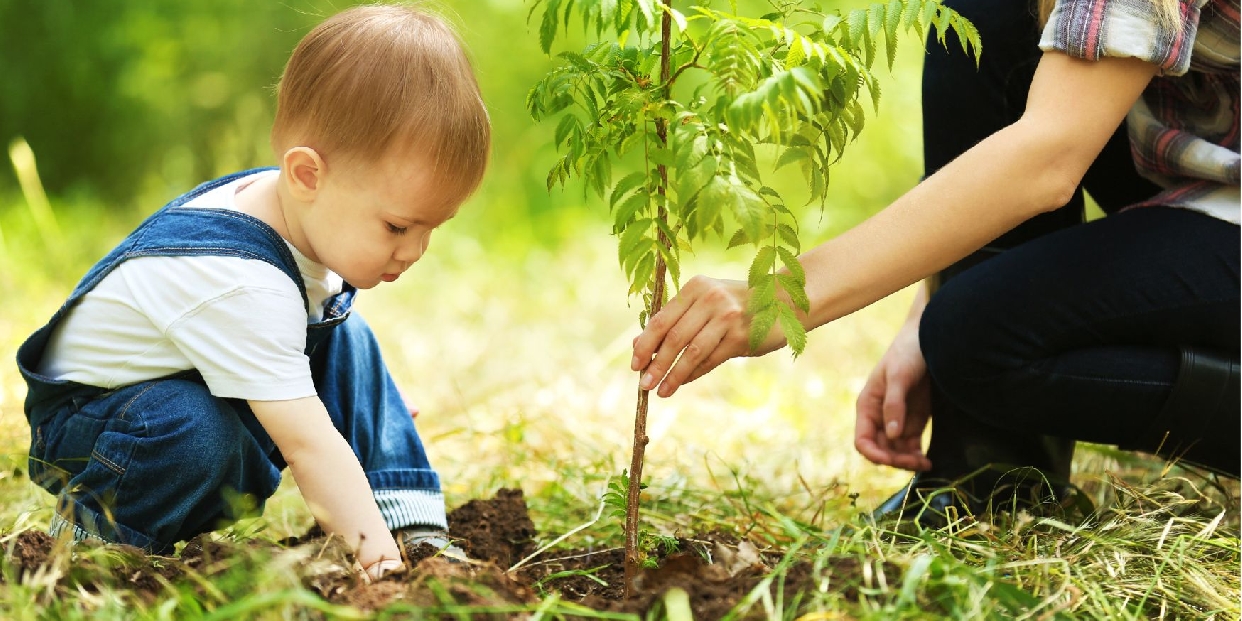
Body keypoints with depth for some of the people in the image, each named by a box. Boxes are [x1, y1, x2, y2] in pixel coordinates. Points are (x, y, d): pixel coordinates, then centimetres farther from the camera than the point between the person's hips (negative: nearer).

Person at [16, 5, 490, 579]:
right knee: (201, 435, -39)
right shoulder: (240, 285, -38)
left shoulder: (293, 206, -11)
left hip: (202, 385, 9)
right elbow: (309, 446, -40)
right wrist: (379, 557, -41)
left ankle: (418, 530, -2)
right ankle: (93, 525, -9)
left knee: (345, 340, 1)